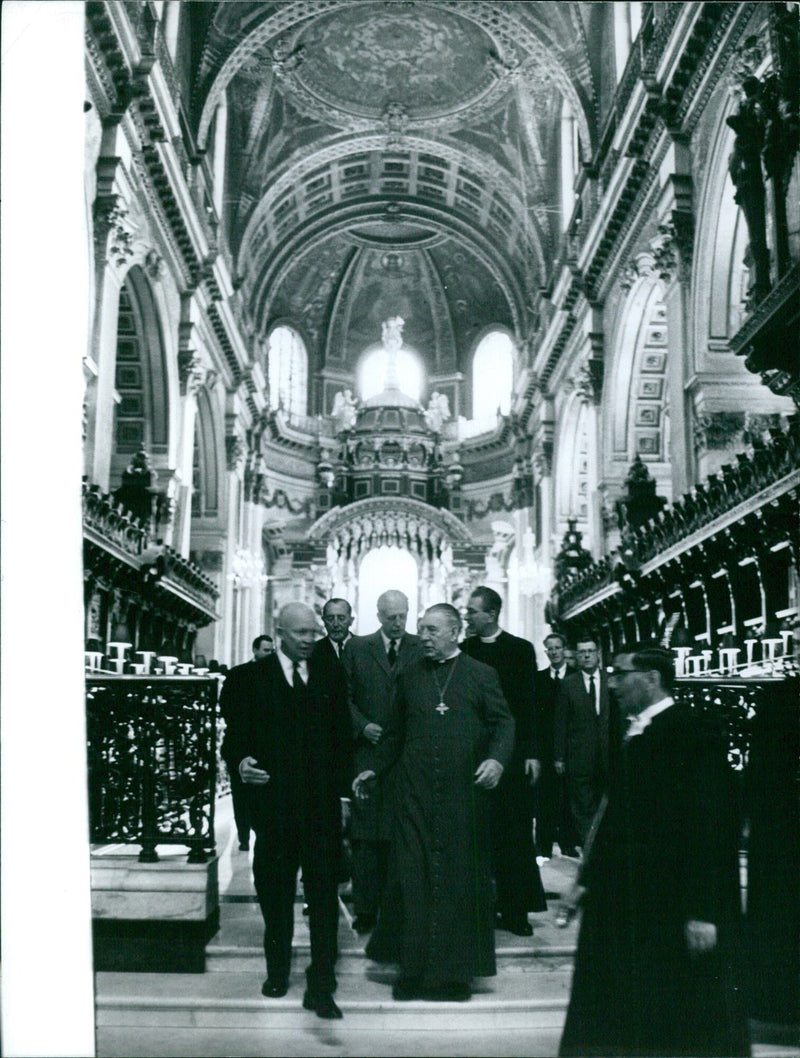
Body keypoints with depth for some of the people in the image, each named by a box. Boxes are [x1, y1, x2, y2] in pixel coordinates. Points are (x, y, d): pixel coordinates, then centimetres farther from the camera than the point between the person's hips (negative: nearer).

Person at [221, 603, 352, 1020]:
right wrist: (242, 762, -17)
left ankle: (321, 985, 4)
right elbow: (236, 734, 4)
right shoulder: (255, 677, 1)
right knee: (274, 892, 12)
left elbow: (342, 735, 7)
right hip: (273, 801, 0)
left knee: (324, 894, -2)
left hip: (322, 802, 0)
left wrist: (344, 790, 2)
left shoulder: (331, 674, 6)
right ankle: (277, 970, 31)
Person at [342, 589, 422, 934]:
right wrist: (362, 725, -6)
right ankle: (365, 909, 8)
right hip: (369, 751, 0)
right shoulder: (357, 649, 7)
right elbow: (344, 696, 7)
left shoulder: (421, 650, 7)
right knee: (366, 834, 1)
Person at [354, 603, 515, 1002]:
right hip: (415, 793, 2)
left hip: (464, 792, -2)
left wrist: (497, 759, -15)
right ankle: (413, 970, 12)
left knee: (460, 879, 4)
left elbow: (503, 723, 2)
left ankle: (455, 971, 16)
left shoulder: (482, 675, 4)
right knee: (412, 877, 1)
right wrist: (375, 770, 16)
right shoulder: (409, 675, 11)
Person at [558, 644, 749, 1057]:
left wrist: (703, 912, -20)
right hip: (627, 906, 8)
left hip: (672, 910, -8)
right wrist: (588, 881, 15)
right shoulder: (636, 733, 11)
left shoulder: (693, 732, -14)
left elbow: (710, 825, -18)